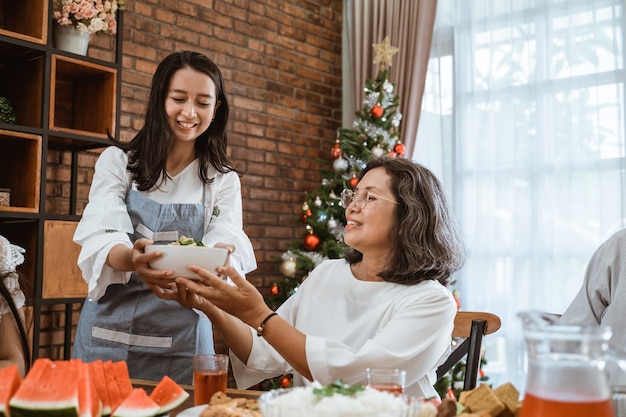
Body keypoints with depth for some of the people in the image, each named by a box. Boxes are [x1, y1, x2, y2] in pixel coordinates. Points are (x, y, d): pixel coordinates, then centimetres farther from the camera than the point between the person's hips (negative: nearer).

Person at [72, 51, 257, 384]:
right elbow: (101, 238, -12)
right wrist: (131, 258, -35)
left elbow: (226, 244, -9)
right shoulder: (117, 161, 2)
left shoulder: (223, 181, 5)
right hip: (111, 330, 0)